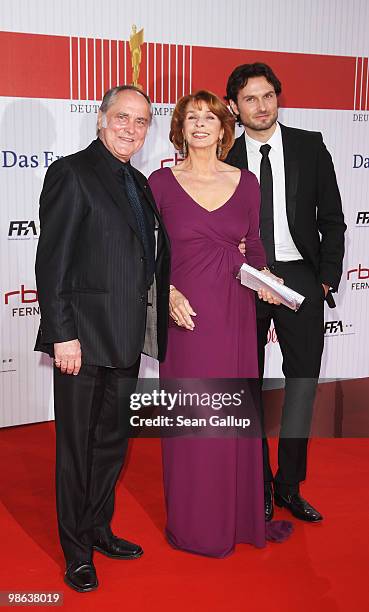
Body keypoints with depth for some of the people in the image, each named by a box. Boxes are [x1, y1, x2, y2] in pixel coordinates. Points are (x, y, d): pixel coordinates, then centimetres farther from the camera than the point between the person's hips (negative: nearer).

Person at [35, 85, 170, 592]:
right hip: (83, 337, -7)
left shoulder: (138, 184, 14)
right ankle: (77, 552, 21)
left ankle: (99, 530, 36)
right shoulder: (71, 173, -9)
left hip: (125, 339, 8)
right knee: (77, 445, 5)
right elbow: (52, 262, -14)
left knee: (113, 440, 18)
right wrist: (63, 334, -18)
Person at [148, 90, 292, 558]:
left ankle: (240, 513, 28)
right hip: (186, 311, -2)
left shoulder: (245, 182, 6)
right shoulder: (161, 182, -1)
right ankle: (193, 523, 21)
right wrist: (167, 292, -13)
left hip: (235, 311, 3)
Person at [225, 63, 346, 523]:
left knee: (303, 380, 4)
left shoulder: (309, 146, 3)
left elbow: (331, 219, 4)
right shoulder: (225, 157, 2)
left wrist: (327, 278, -3)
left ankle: (288, 485, 19)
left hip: (300, 278, 1)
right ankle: (259, 487, 22)